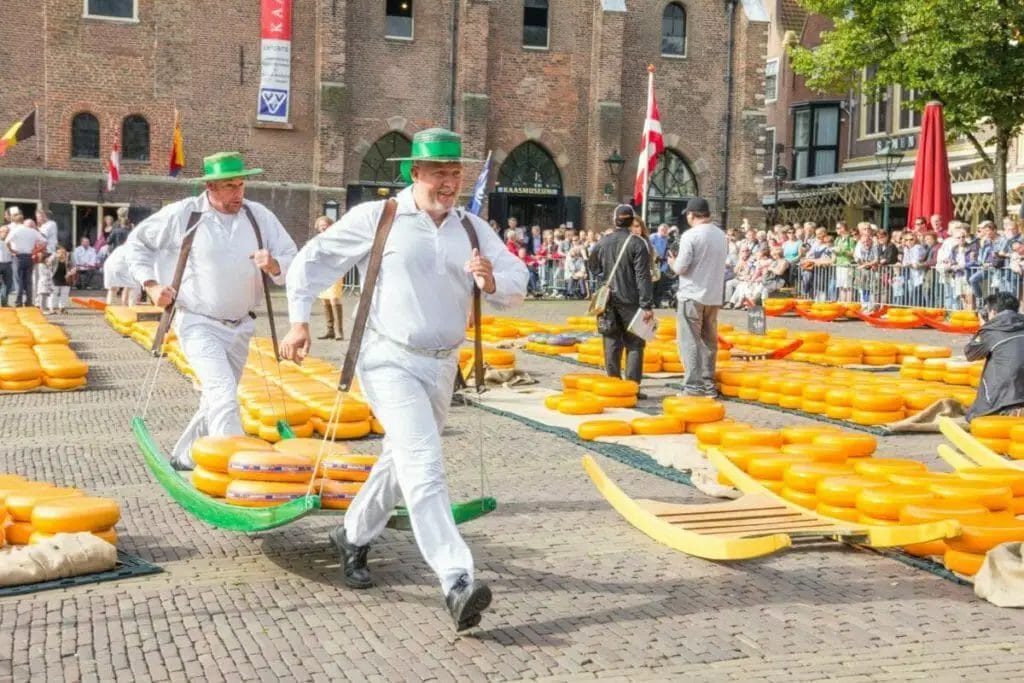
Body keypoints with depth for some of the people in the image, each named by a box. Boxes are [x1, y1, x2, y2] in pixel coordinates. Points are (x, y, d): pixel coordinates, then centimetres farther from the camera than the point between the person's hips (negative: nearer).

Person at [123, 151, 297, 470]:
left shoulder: (259, 216, -1)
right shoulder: (182, 214, -9)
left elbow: (292, 260, 0)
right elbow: (137, 242, 6)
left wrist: (273, 265, -22)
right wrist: (151, 285, -4)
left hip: (240, 327, 5)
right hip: (199, 324, -5)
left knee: (217, 401, 17)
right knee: (225, 398, -21)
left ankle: (184, 456, 37)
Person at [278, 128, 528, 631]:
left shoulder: (473, 229, 7)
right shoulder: (376, 218, -5)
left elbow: (517, 285, 3)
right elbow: (312, 260, 4)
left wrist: (493, 282, -19)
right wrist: (299, 321, -2)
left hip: (442, 366, 6)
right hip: (391, 361, -6)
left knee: (401, 461, 20)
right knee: (424, 466, -20)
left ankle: (353, 537, 44)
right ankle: (457, 582, -27)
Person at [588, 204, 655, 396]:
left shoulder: (603, 242, 2)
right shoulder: (637, 244, -12)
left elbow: (593, 266, 13)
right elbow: (643, 277, -14)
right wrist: (647, 305, -13)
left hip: (609, 300, 4)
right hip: (630, 301, -4)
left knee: (612, 343, 9)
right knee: (634, 344, 2)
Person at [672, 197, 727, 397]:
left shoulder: (690, 235, -13)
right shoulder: (721, 235, 7)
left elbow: (681, 268, -15)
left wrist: (673, 264, 7)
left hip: (693, 295, -6)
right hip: (714, 296, 7)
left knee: (689, 341, -3)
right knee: (709, 340, 13)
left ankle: (693, 386, -6)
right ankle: (708, 384, 16)